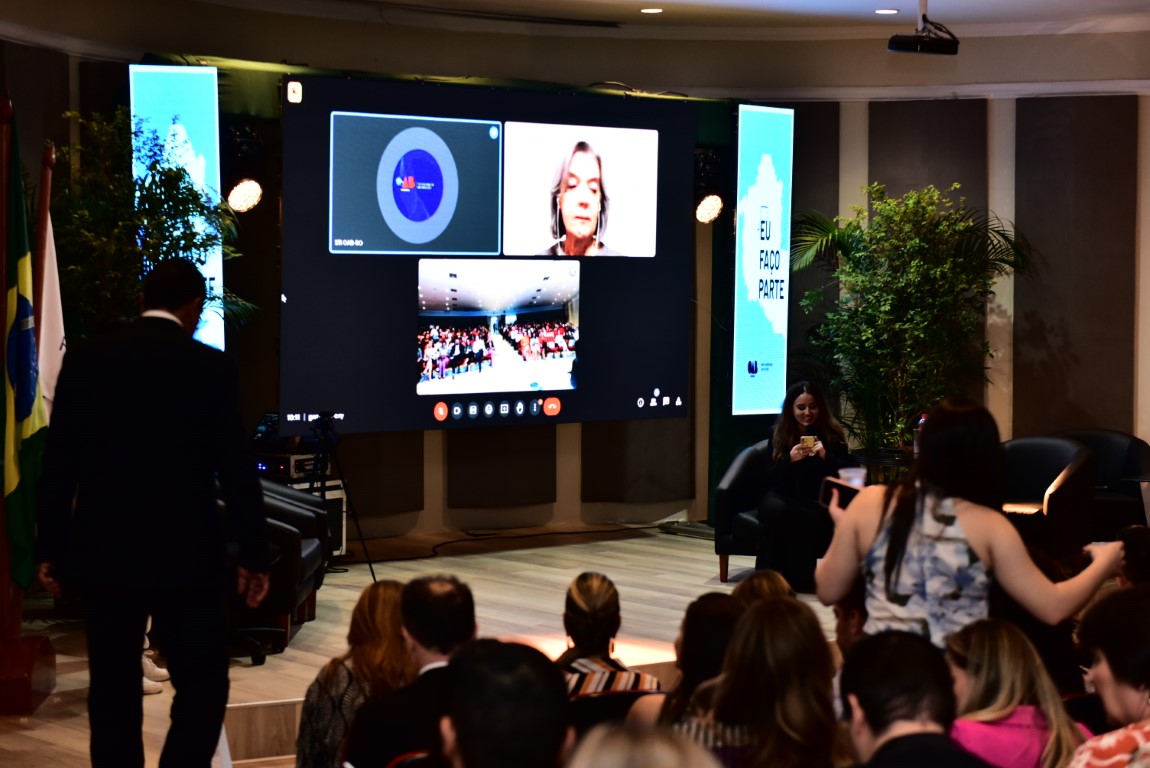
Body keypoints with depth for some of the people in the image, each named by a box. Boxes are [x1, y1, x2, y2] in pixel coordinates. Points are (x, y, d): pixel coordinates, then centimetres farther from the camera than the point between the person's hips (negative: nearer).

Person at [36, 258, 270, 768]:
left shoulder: (84, 360, 1)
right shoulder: (212, 368, -7)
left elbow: (58, 462, 3)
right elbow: (236, 469, -6)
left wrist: (50, 548, 11)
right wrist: (254, 555, 2)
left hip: (101, 552, 3)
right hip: (184, 554, -3)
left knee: (112, 689, 12)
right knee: (203, 686, 6)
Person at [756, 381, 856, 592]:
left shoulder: (832, 435, 6)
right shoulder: (779, 434, 10)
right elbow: (769, 477, 3)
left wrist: (826, 456, -17)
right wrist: (790, 459, -14)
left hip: (817, 502, -1)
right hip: (782, 496, 1)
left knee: (804, 517, -37)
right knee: (777, 511, -35)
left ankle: (799, 578, -24)